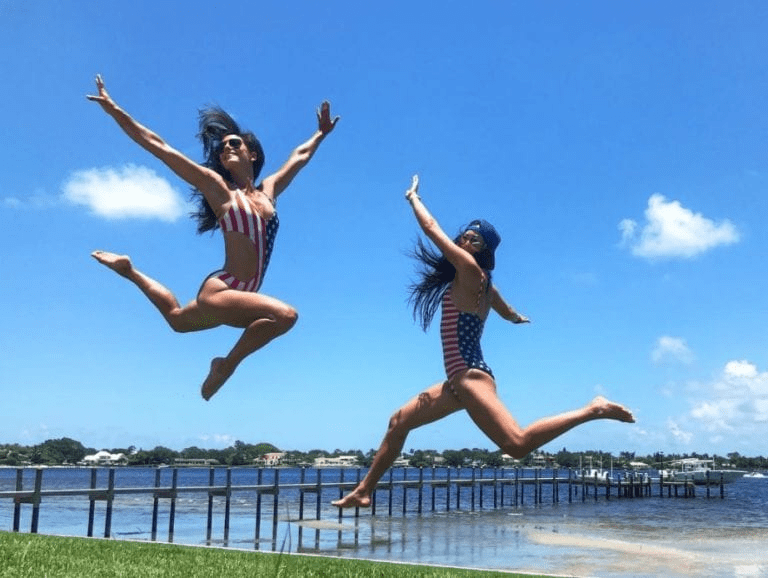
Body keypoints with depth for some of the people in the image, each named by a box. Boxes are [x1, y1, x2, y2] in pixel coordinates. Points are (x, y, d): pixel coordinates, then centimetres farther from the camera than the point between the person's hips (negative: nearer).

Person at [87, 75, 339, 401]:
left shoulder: (268, 191, 12)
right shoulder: (218, 188, -3)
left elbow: (300, 156, 30)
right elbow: (159, 147, -4)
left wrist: (321, 133, 41)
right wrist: (113, 109, -6)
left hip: (242, 296, 7)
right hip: (219, 291, -7)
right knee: (285, 315, -29)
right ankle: (228, 364, -8)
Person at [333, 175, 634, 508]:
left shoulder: (471, 272, -7)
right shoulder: (480, 283, 17)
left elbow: (431, 228, -3)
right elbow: (510, 314, 37)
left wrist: (413, 197, 15)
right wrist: (519, 318, 62)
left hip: (471, 377, -10)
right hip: (460, 380, 10)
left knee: (519, 444, -21)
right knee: (400, 422, 16)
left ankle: (593, 410, -12)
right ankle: (364, 491, 22)